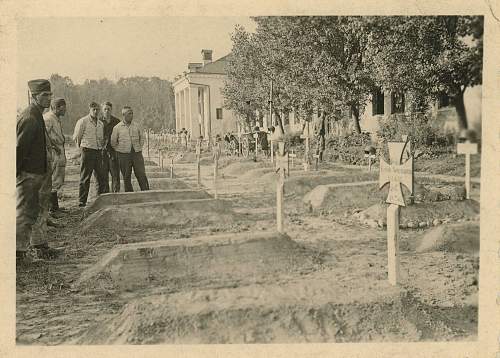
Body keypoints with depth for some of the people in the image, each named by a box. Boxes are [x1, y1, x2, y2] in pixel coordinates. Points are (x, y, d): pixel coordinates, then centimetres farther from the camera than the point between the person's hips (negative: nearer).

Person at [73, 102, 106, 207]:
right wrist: (81, 149, -1)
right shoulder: (83, 121, -3)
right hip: (87, 151, -6)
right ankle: (82, 202, 4)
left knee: (100, 177, 8)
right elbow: (76, 137, -1)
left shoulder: (100, 123, 15)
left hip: (98, 152, 6)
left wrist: (102, 147, 12)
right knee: (85, 178, -2)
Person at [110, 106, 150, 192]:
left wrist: (139, 148, 11)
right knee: (126, 177, 4)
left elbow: (142, 138, 20)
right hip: (124, 155, -1)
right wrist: (120, 150, 3)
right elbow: (113, 142, 5)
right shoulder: (117, 128, 1)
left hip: (137, 154, 1)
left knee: (142, 175, -3)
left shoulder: (136, 126, 7)